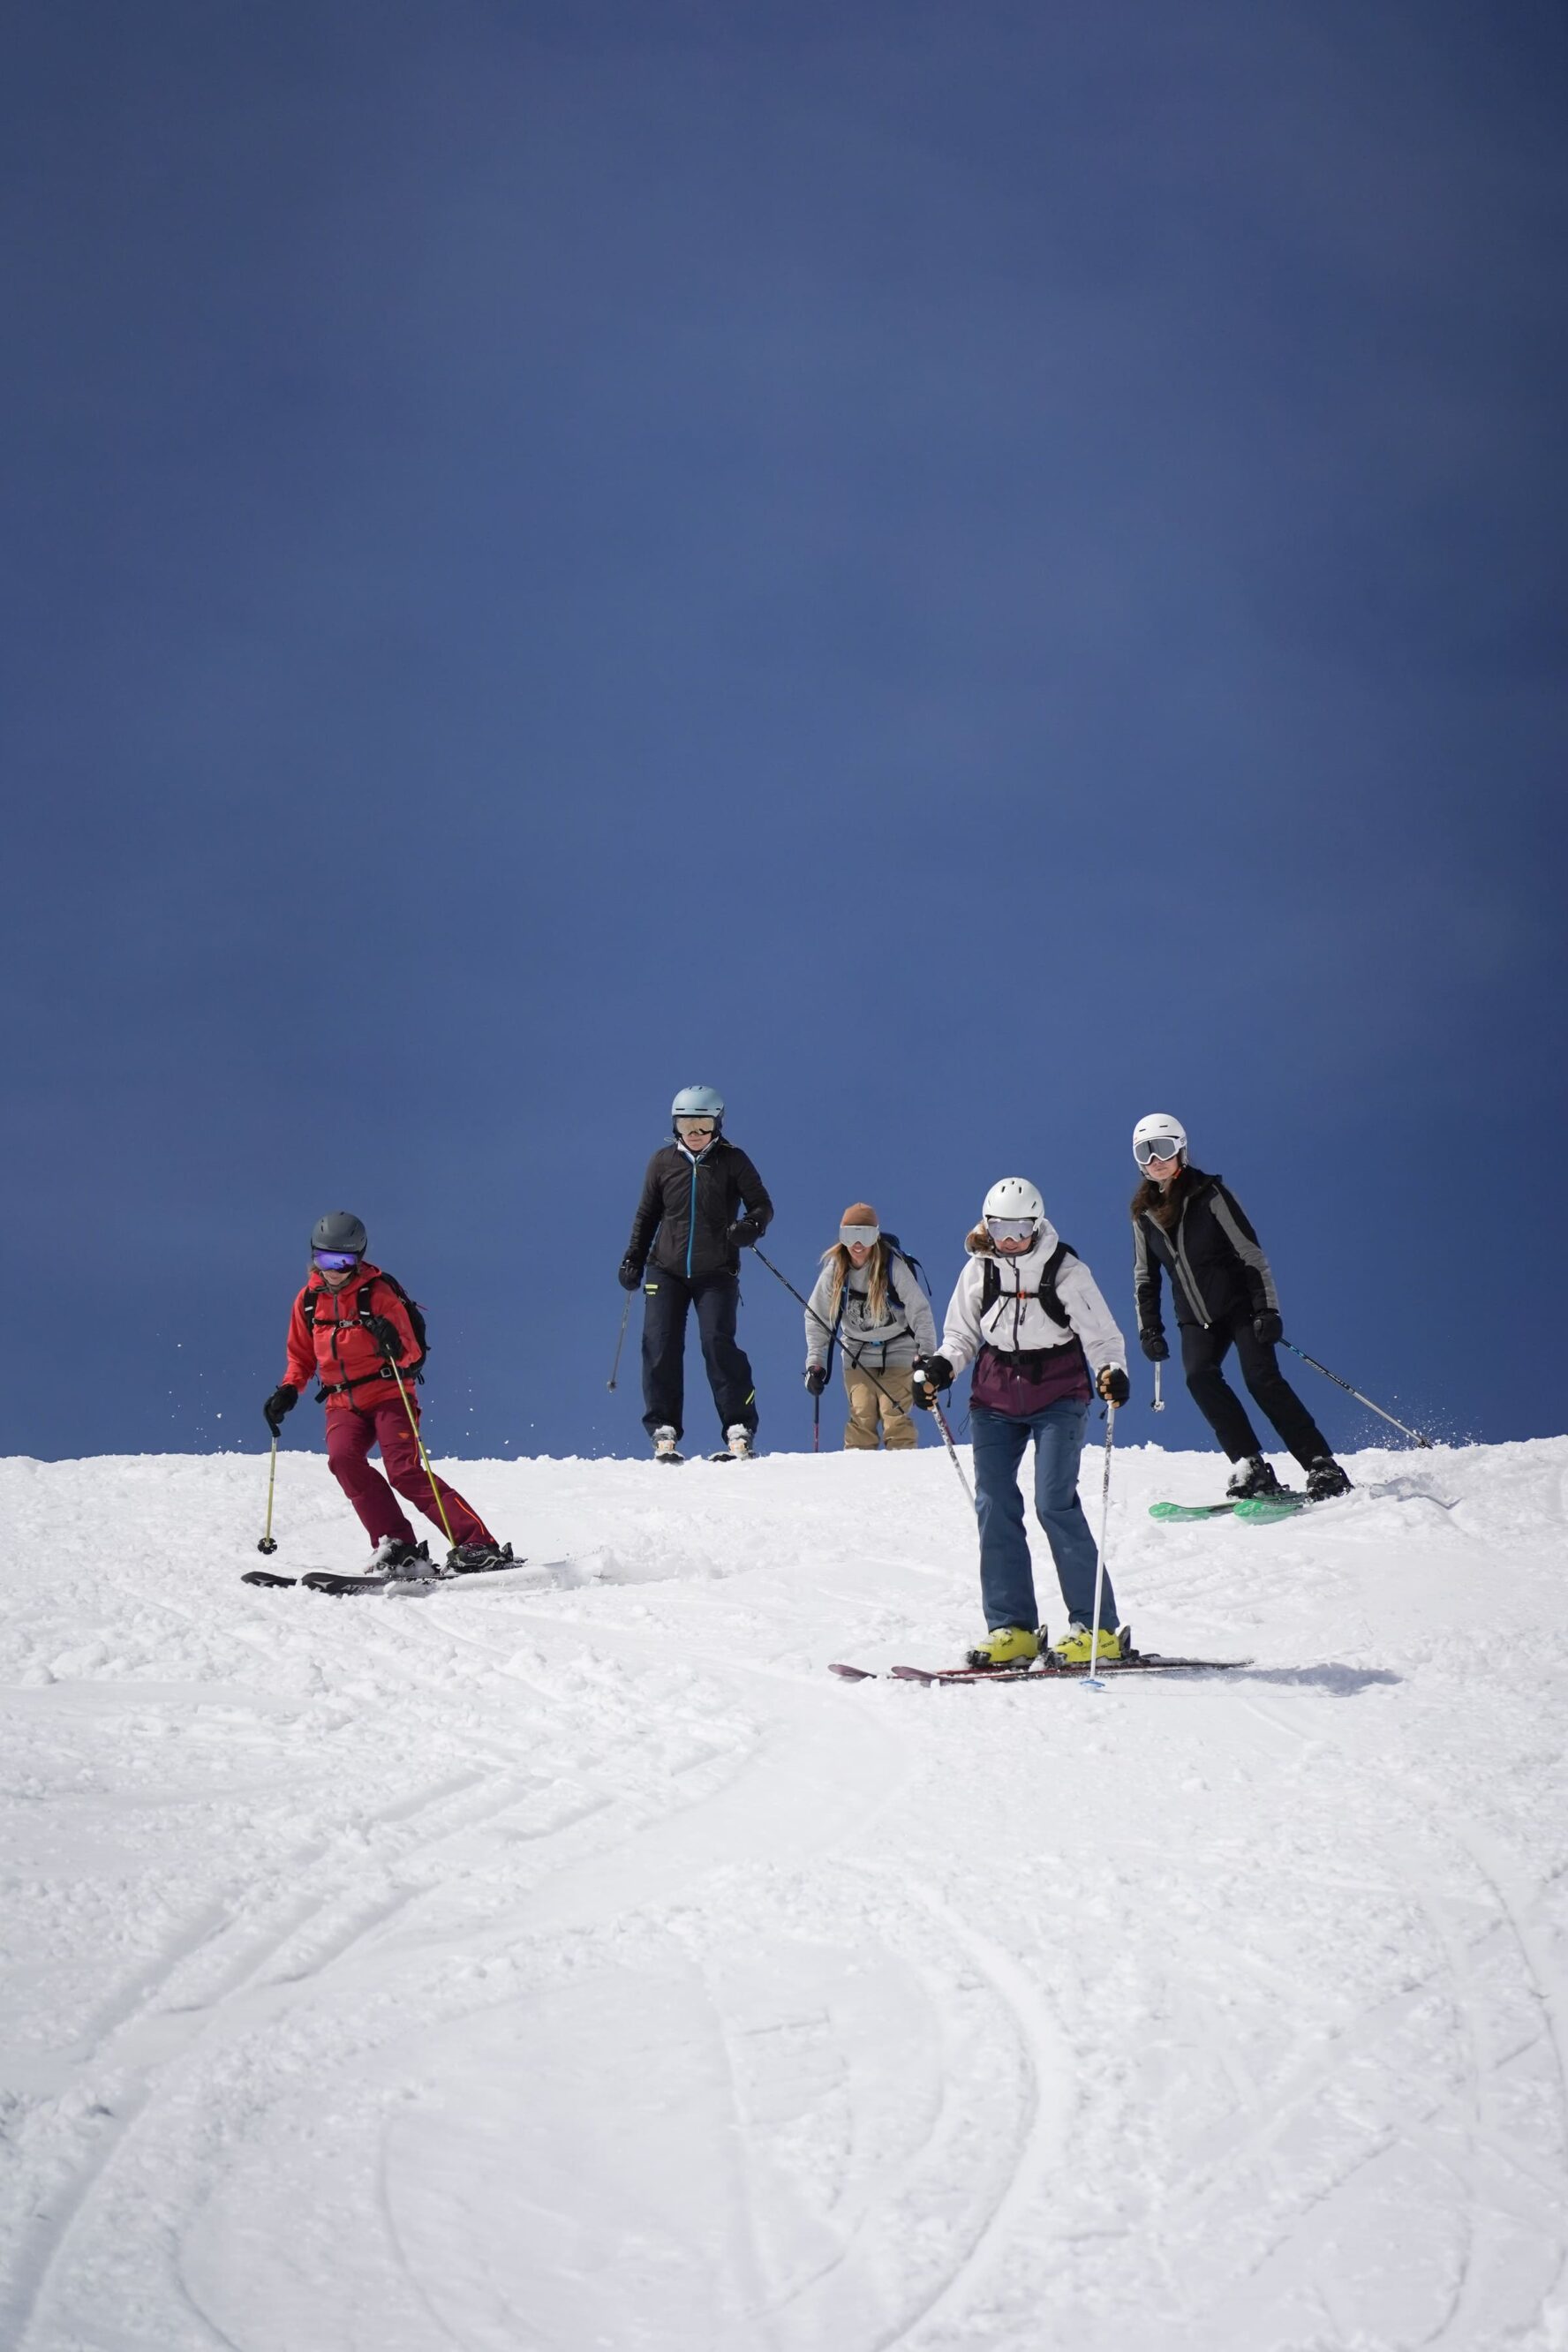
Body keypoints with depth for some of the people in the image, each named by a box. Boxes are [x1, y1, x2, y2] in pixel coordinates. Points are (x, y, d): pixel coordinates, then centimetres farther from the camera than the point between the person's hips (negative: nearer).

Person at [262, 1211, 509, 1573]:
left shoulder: (378, 1293, -5)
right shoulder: (308, 1301, 8)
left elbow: (412, 1354, -9)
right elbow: (301, 1356, 20)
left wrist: (395, 1344, -32)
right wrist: (289, 1389, 2)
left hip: (388, 1393, -4)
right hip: (343, 1404, 4)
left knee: (404, 1470, -22)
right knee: (343, 1458, -26)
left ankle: (477, 1545, -24)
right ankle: (397, 1547, -27)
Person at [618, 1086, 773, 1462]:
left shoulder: (732, 1160, -1)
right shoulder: (663, 1161, 6)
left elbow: (762, 1206, 0)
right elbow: (647, 1215, 16)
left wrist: (751, 1227, -21)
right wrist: (633, 1258, 9)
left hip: (716, 1272, -3)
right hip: (668, 1271, 3)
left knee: (718, 1343, -15)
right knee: (660, 1347, -7)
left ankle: (740, 1431, -12)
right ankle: (664, 1432, -1)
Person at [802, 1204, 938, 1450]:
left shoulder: (894, 1266, -17)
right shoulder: (835, 1270, -7)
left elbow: (919, 1312, -13)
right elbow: (816, 1318, 3)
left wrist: (927, 1355, -20)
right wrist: (814, 1363, -2)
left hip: (897, 1350, -3)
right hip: (857, 1354, 3)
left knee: (894, 1417, -15)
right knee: (861, 1419, -9)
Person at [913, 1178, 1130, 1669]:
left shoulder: (1066, 1271, -8)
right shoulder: (979, 1270, 2)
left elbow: (1102, 1334, -7)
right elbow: (962, 1334, 12)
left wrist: (1112, 1372, -27)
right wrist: (940, 1367, -7)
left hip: (1057, 1398, -4)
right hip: (996, 1400, 4)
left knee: (1055, 1504, -15)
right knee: (994, 1505, -5)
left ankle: (1097, 1628, -10)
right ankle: (1012, 1629, 0)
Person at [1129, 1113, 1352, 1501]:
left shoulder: (1209, 1193, -8)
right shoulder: (1144, 1213, 6)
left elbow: (1250, 1252, -10)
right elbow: (1145, 1277, 16)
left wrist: (1267, 1310, -16)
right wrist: (1149, 1328, 8)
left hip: (1239, 1304, -4)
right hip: (1196, 1318, 4)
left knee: (1261, 1377, -19)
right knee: (1199, 1377, -21)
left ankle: (1323, 1469, -16)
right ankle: (1251, 1468, -22)